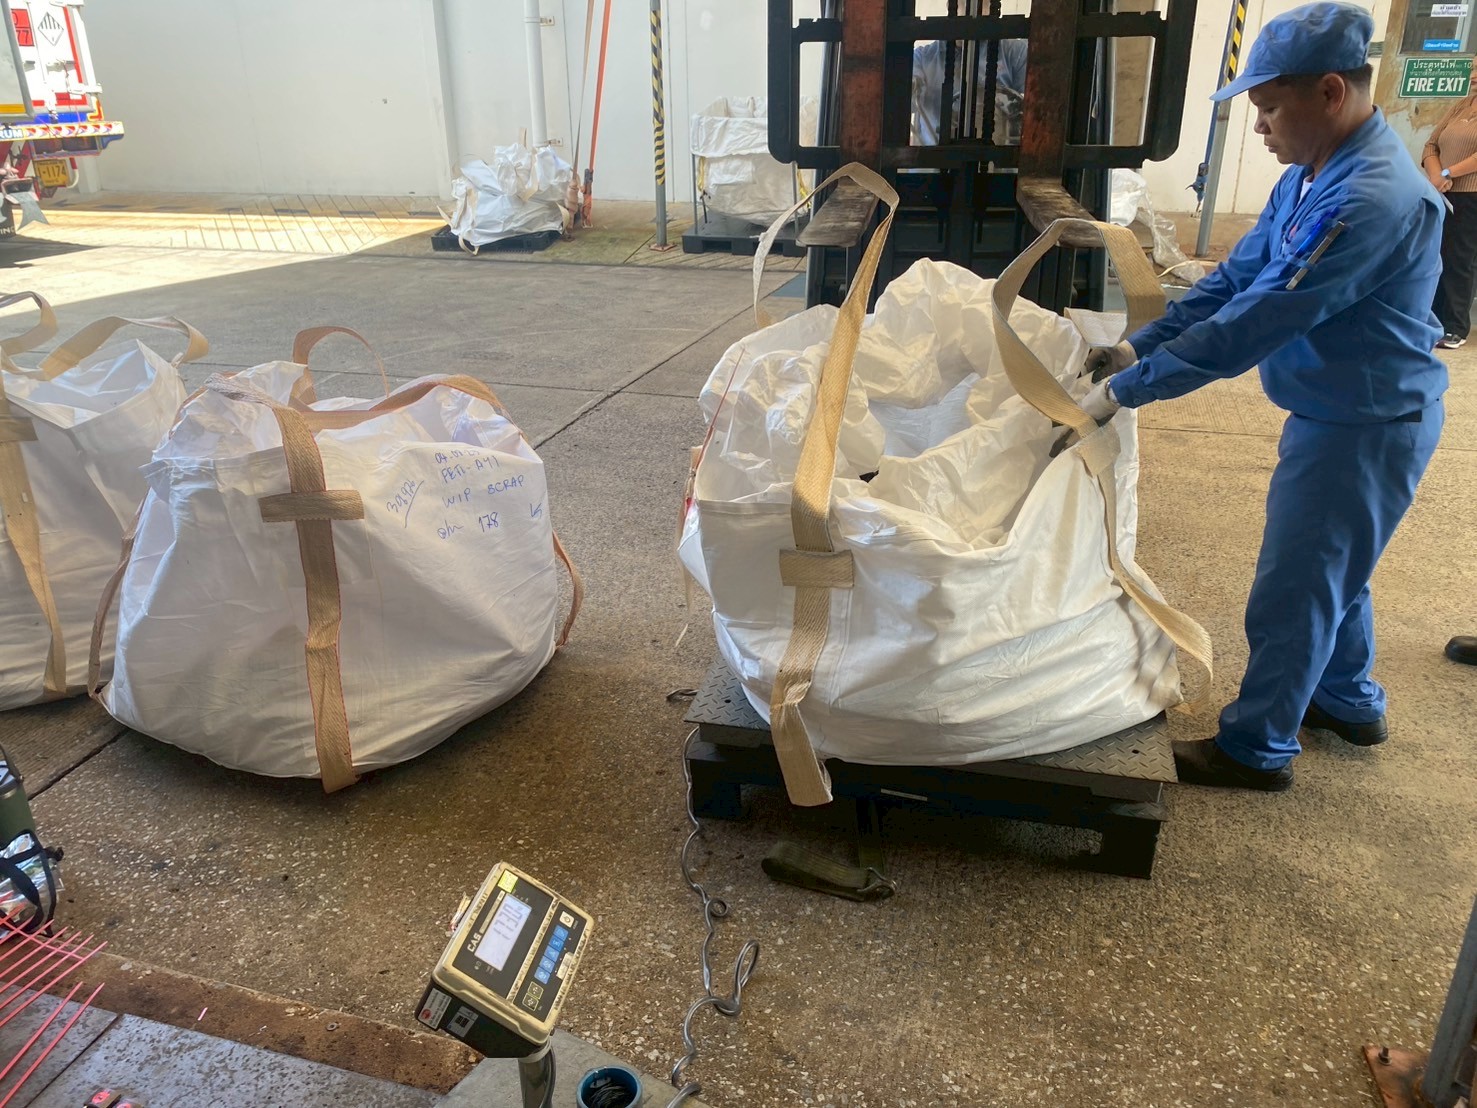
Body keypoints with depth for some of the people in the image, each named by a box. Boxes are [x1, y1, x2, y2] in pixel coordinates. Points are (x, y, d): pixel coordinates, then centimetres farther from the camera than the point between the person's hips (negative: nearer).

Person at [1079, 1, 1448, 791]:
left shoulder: (1374, 199, -29)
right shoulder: (1312, 177, 2)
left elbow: (1252, 324, -32)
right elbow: (1233, 279, 6)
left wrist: (1126, 389, -28)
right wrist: (1138, 344, -5)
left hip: (1366, 429, -10)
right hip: (1334, 414, 10)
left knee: (1291, 592, 3)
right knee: (1331, 568, 25)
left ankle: (1258, 748, 21)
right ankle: (1349, 701, 46)